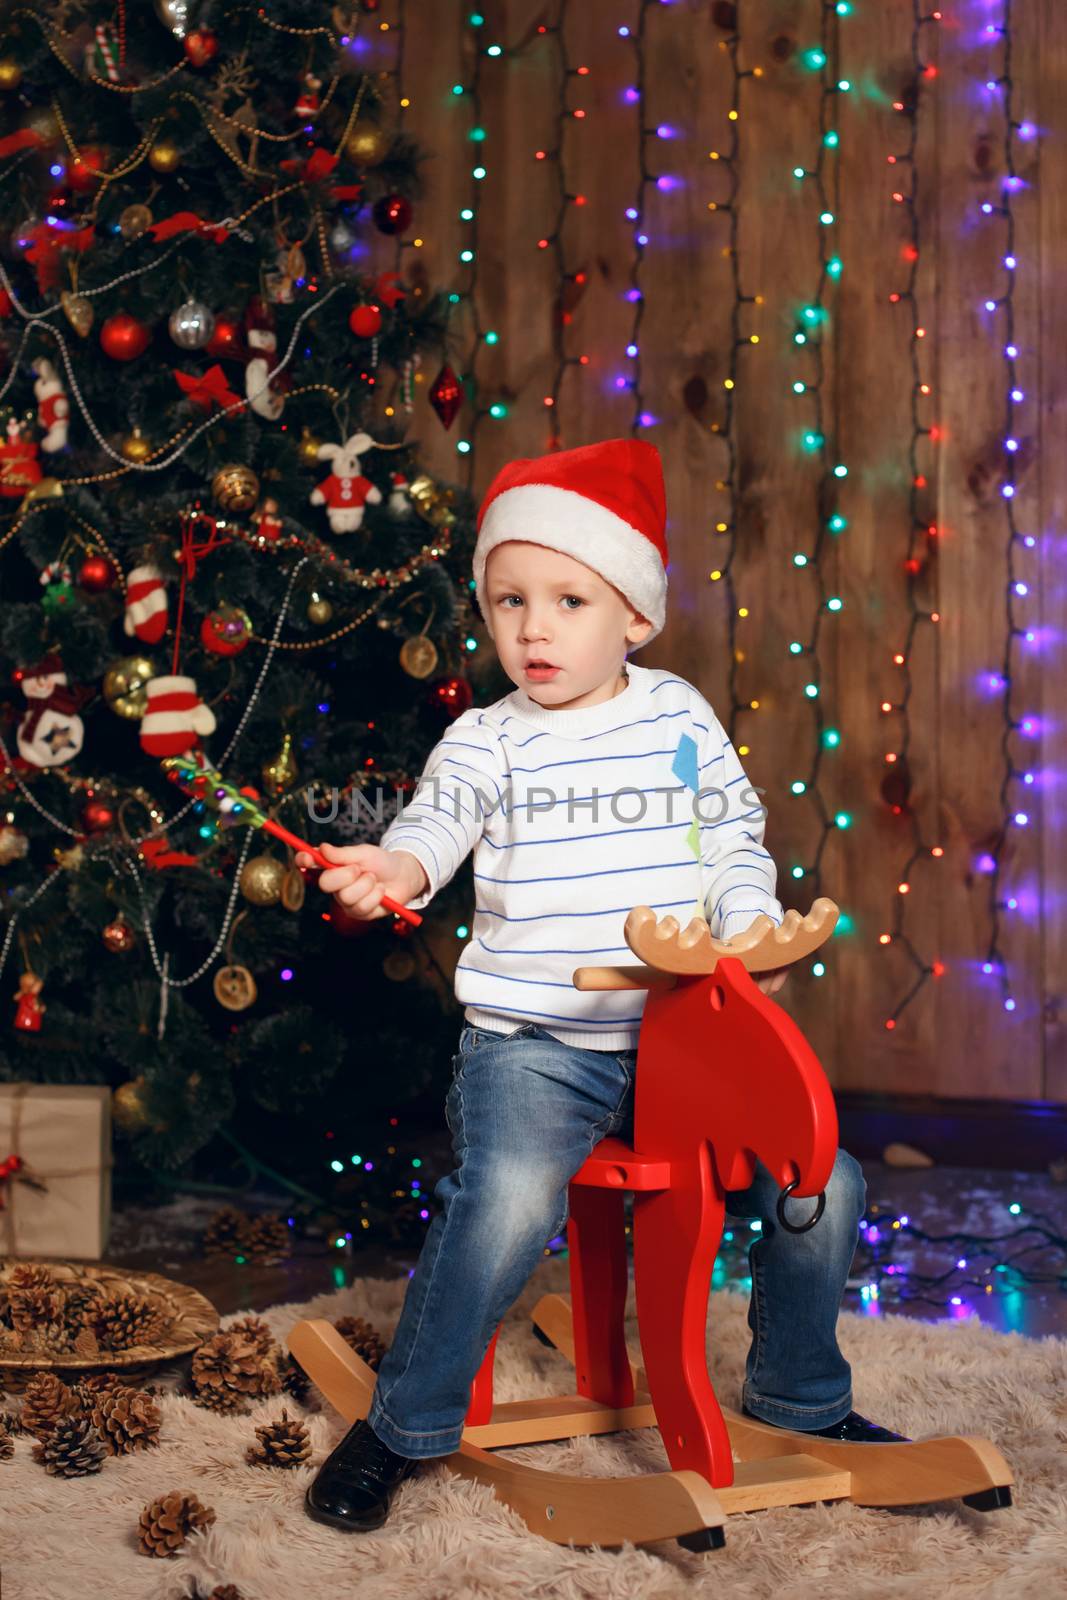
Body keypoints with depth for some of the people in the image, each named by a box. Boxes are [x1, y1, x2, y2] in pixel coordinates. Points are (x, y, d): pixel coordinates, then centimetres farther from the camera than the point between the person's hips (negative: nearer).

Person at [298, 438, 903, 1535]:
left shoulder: (679, 717, 8)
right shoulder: (486, 740, 3)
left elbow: (736, 841, 11)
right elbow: (438, 819, -11)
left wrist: (752, 932, -6)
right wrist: (391, 866, -33)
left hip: (679, 1036, 3)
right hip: (531, 1044, -3)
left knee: (820, 1181, -3)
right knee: (507, 1199, -29)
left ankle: (800, 1398, 25)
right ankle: (405, 1426, -6)